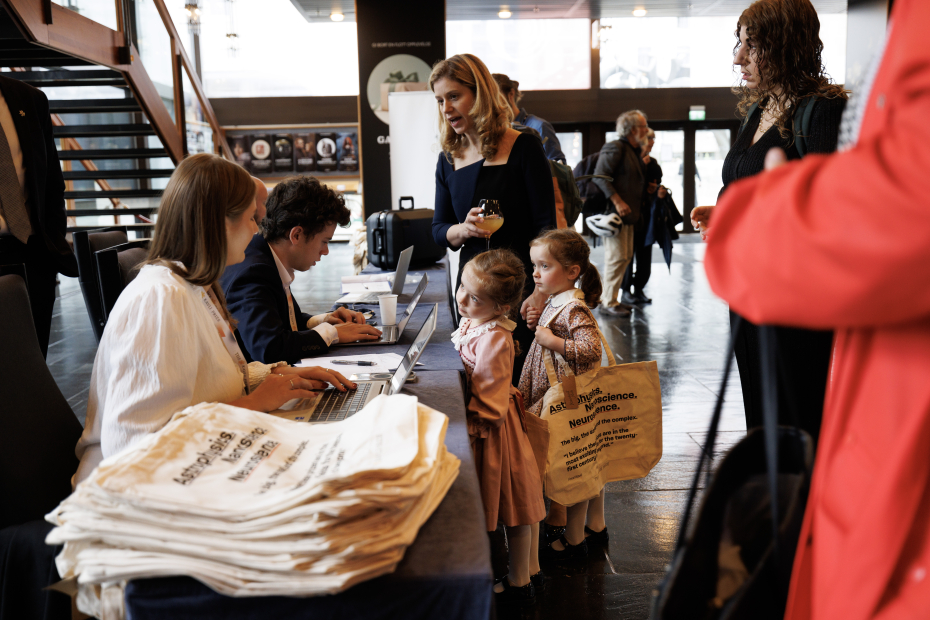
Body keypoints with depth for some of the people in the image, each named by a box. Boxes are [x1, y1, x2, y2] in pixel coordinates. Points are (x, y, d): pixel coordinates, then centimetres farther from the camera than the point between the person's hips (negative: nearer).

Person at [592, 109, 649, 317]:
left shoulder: (636, 151, 19)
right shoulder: (615, 148, -11)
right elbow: (600, 176, -18)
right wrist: (617, 201, -24)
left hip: (628, 213, 10)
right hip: (615, 212, -10)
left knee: (626, 256, 11)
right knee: (617, 257, -9)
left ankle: (609, 298, 20)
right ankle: (608, 302, -1)